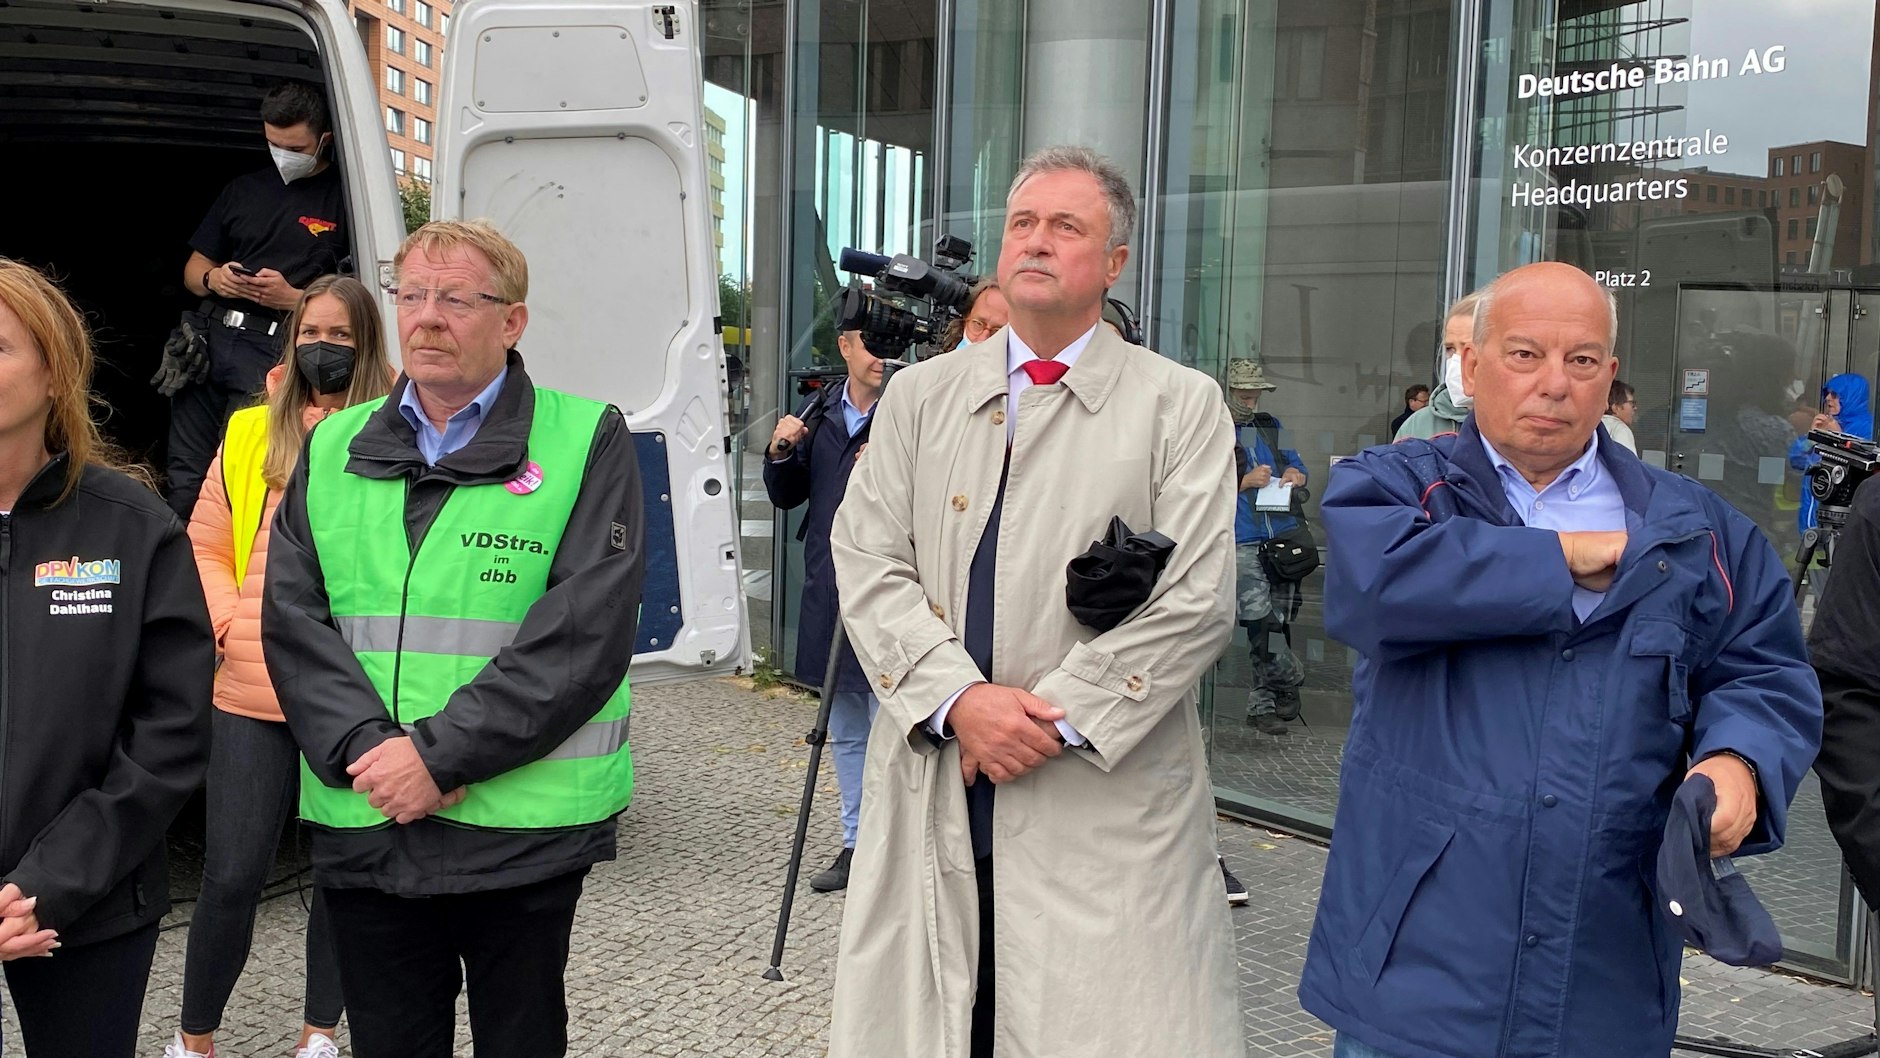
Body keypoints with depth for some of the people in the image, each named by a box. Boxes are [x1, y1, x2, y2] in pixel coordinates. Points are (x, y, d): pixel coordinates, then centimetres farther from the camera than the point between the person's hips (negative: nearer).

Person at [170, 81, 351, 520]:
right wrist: (213, 279, 3)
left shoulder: (343, 199, 2)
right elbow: (194, 268, 26)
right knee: (185, 478, 1)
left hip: (275, 349, -6)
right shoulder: (243, 190, 22)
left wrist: (291, 297, -15)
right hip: (209, 335, 6)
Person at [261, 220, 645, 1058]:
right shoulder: (333, 449, 12)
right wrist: (365, 748, -13)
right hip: (361, 828, 3)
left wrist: (441, 753, -17)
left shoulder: (585, 442, -2)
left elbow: (585, 632, -12)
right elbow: (292, 619, 3)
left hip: (522, 831, -3)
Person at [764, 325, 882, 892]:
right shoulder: (821, 411, 10)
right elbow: (786, 497, 15)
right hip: (826, 594, 7)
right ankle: (856, 843, 29)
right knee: (846, 733, 16)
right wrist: (780, 453, -3)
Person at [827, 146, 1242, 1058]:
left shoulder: (1181, 406, 2)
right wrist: (959, 698, -12)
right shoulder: (919, 395, 11)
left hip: (1104, 801, -2)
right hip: (932, 787, 3)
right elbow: (867, 562, 3)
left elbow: (1198, 599, -7)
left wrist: (1054, 717, -12)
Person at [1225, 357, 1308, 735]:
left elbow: (1294, 463, 26)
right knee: (1259, 621, -14)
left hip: (1281, 536, 6)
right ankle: (1290, 677, 7)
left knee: (1276, 623, 9)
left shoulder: (1270, 425, 17)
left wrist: (1295, 474, 3)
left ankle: (1261, 704, 18)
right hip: (1242, 541, -6)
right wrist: (1244, 481, -17)